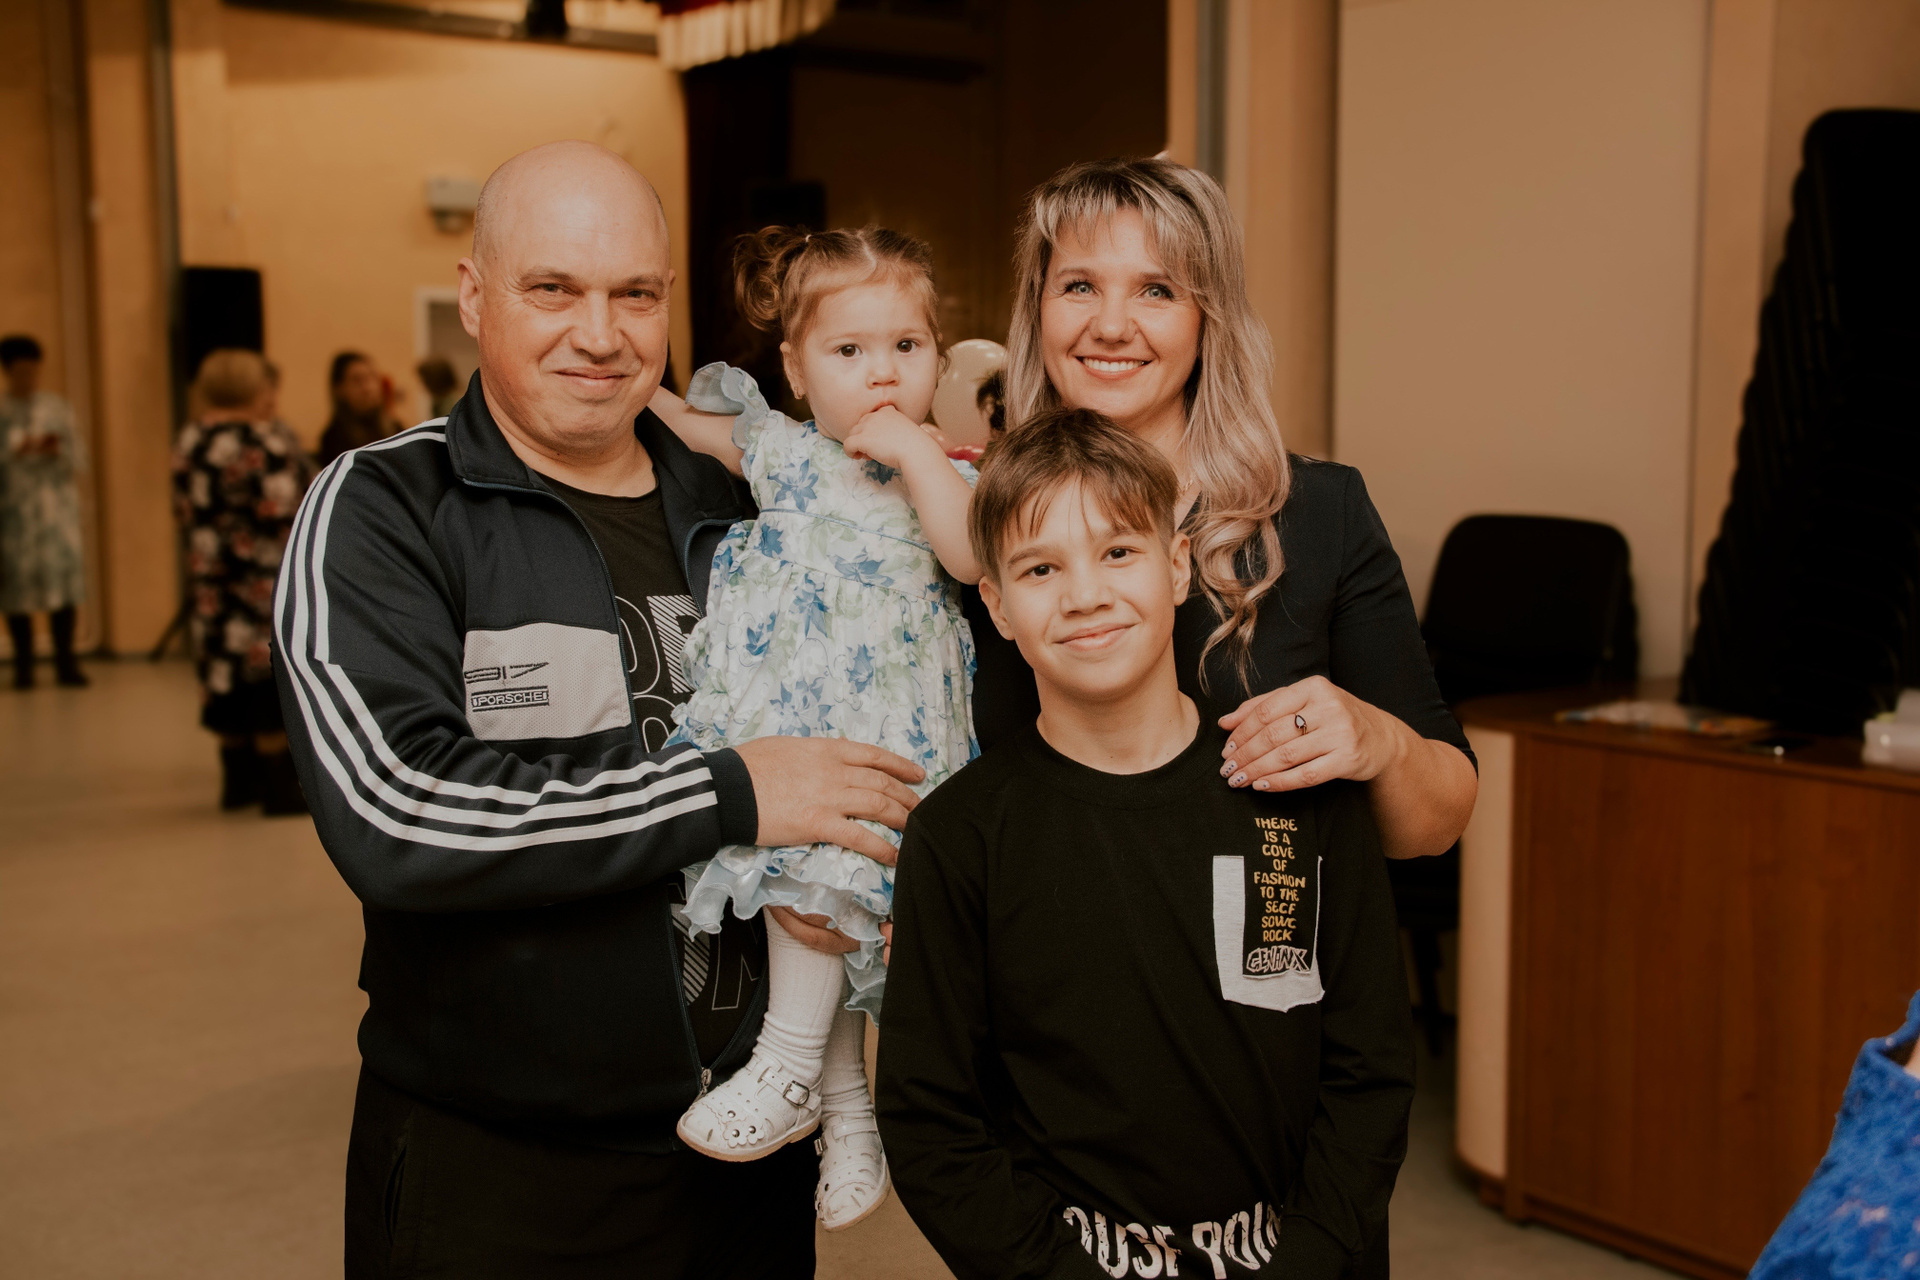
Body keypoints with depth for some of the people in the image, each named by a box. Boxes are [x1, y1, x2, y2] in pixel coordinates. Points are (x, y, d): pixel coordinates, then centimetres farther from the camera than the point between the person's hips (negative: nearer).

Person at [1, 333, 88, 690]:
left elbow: (79, 457, 7)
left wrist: (57, 450, -12)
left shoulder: (58, 407, 10)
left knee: (64, 575, -7)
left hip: (56, 503, 1)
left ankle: (65, 661, -3)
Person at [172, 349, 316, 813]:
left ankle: (239, 778, 22)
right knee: (273, 674, -1)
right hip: (267, 579, -7)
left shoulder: (189, 442, 7)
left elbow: (184, 510, 12)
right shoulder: (267, 441, -14)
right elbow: (282, 511, -19)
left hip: (211, 581, 7)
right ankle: (280, 785, 2)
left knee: (229, 673, 14)